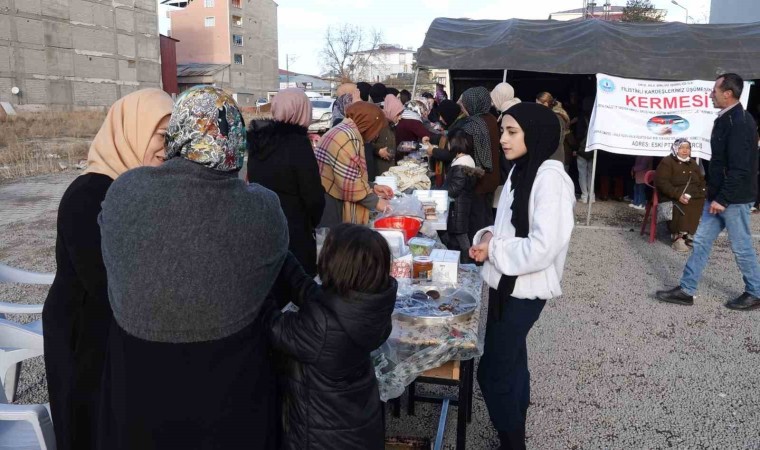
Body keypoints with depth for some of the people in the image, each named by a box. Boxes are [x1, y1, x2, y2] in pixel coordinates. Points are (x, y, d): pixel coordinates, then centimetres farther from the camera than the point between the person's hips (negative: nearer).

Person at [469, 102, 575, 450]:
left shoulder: (550, 178, -20)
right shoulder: (521, 170, 7)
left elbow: (542, 248, -27)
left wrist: (493, 248, -15)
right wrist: (488, 237, -2)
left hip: (523, 291, -9)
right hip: (508, 285, 9)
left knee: (493, 373, 0)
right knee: (511, 366, 20)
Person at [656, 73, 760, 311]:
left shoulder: (740, 122, -19)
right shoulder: (725, 119, 11)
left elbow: (739, 168, -24)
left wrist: (723, 199, -22)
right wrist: (715, 195, 17)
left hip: (733, 198, -9)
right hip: (719, 195, 9)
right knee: (701, 241, 10)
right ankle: (686, 290, 16)